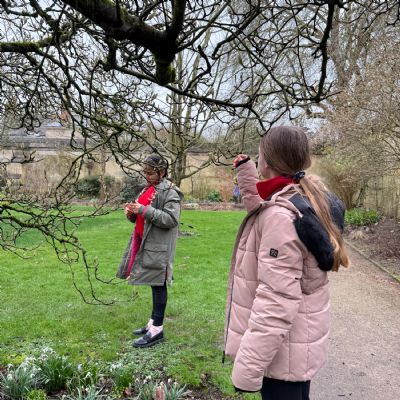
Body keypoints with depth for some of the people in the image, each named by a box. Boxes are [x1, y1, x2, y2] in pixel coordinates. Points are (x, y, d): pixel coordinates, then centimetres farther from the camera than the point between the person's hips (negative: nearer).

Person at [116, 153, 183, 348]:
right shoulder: (148, 188, 16)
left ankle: (157, 329, 3)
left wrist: (144, 210, -23)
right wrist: (132, 213, 1)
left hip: (158, 246, -8)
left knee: (158, 285, -3)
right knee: (154, 283, 14)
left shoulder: (169, 192, -10)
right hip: (145, 242, 8)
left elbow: (171, 219, -20)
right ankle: (153, 322, 24)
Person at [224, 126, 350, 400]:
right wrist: (246, 174, 17)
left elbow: (276, 300, -30)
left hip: (279, 349, -9)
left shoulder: (280, 214, -27)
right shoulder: (308, 197, 2)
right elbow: (262, 216, 22)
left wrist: (248, 368, -25)